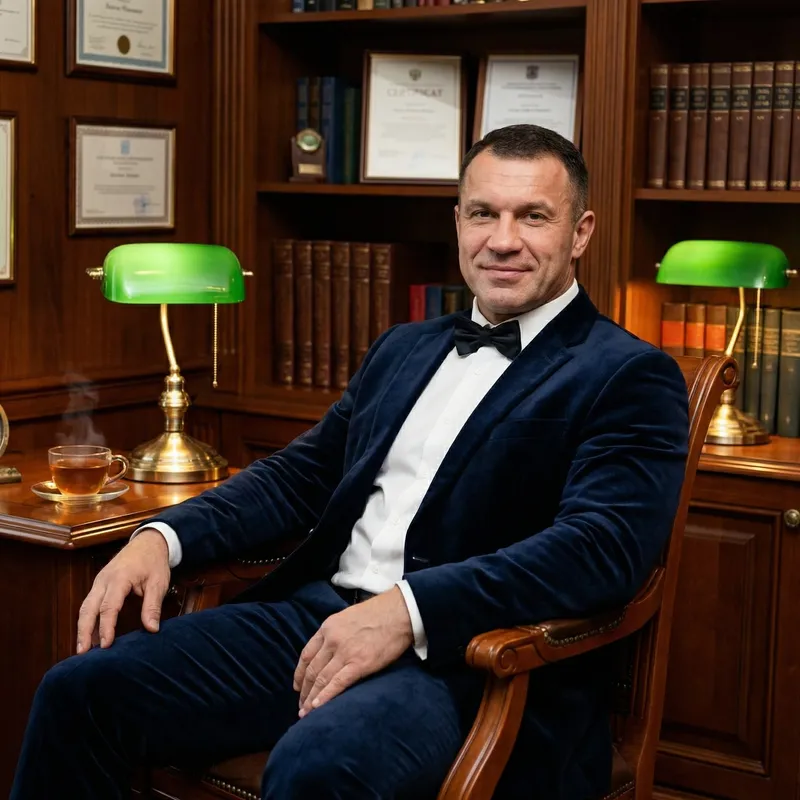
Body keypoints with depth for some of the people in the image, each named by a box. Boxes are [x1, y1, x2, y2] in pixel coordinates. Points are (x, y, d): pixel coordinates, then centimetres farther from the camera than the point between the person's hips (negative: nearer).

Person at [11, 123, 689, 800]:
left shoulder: (631, 378, -2)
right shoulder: (405, 347, 20)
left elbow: (600, 546, -17)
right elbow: (301, 474, 21)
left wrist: (405, 609, -28)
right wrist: (165, 536, 2)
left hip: (469, 660, -6)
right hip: (320, 615, 6)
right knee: (81, 691, -9)